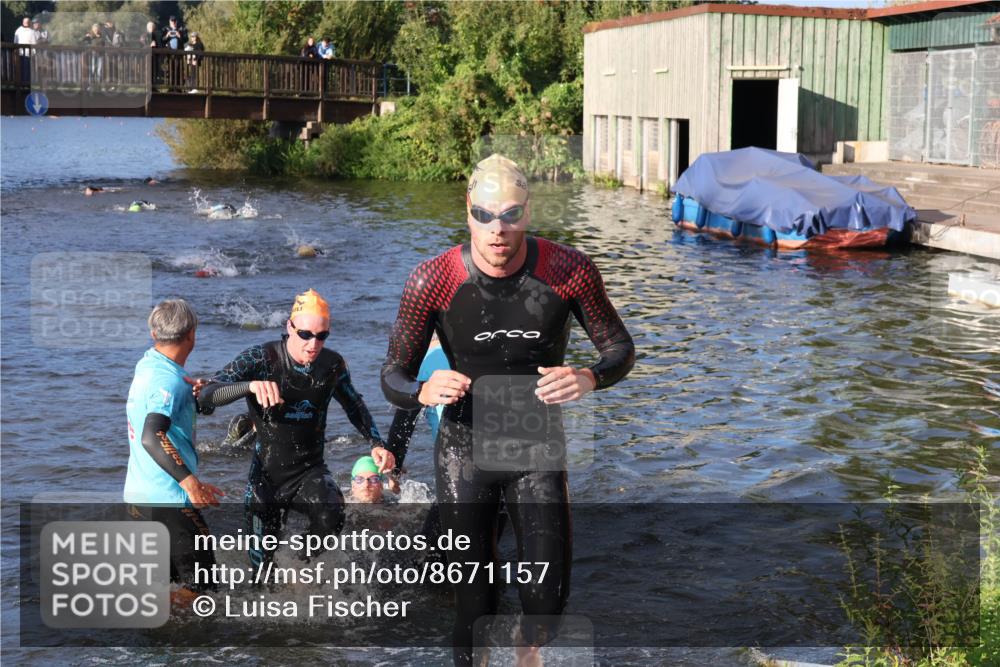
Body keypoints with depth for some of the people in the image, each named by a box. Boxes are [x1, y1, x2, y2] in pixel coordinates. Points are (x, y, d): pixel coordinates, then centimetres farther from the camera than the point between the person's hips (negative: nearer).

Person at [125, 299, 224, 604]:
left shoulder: (146, 365, 9)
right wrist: (190, 482, -33)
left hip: (138, 495, 9)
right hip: (168, 499, -9)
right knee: (199, 579, 0)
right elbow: (152, 438, -30)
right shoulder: (169, 380, -19)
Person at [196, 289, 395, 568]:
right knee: (262, 564, 5)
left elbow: (354, 405, 14)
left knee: (331, 518, -31)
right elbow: (206, 395, -30)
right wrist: (251, 385, -49)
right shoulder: (260, 359, -19)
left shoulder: (333, 364, -7)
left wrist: (376, 444, -2)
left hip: (311, 470, 1)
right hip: (267, 473, -1)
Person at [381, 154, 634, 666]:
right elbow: (393, 378, -10)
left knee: (549, 595, -2)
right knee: (474, 600, 5)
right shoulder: (432, 281, -16)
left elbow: (620, 349, -3)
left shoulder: (568, 272, -14)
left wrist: (590, 379, -26)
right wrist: (424, 392, -35)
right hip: (465, 451, 0)